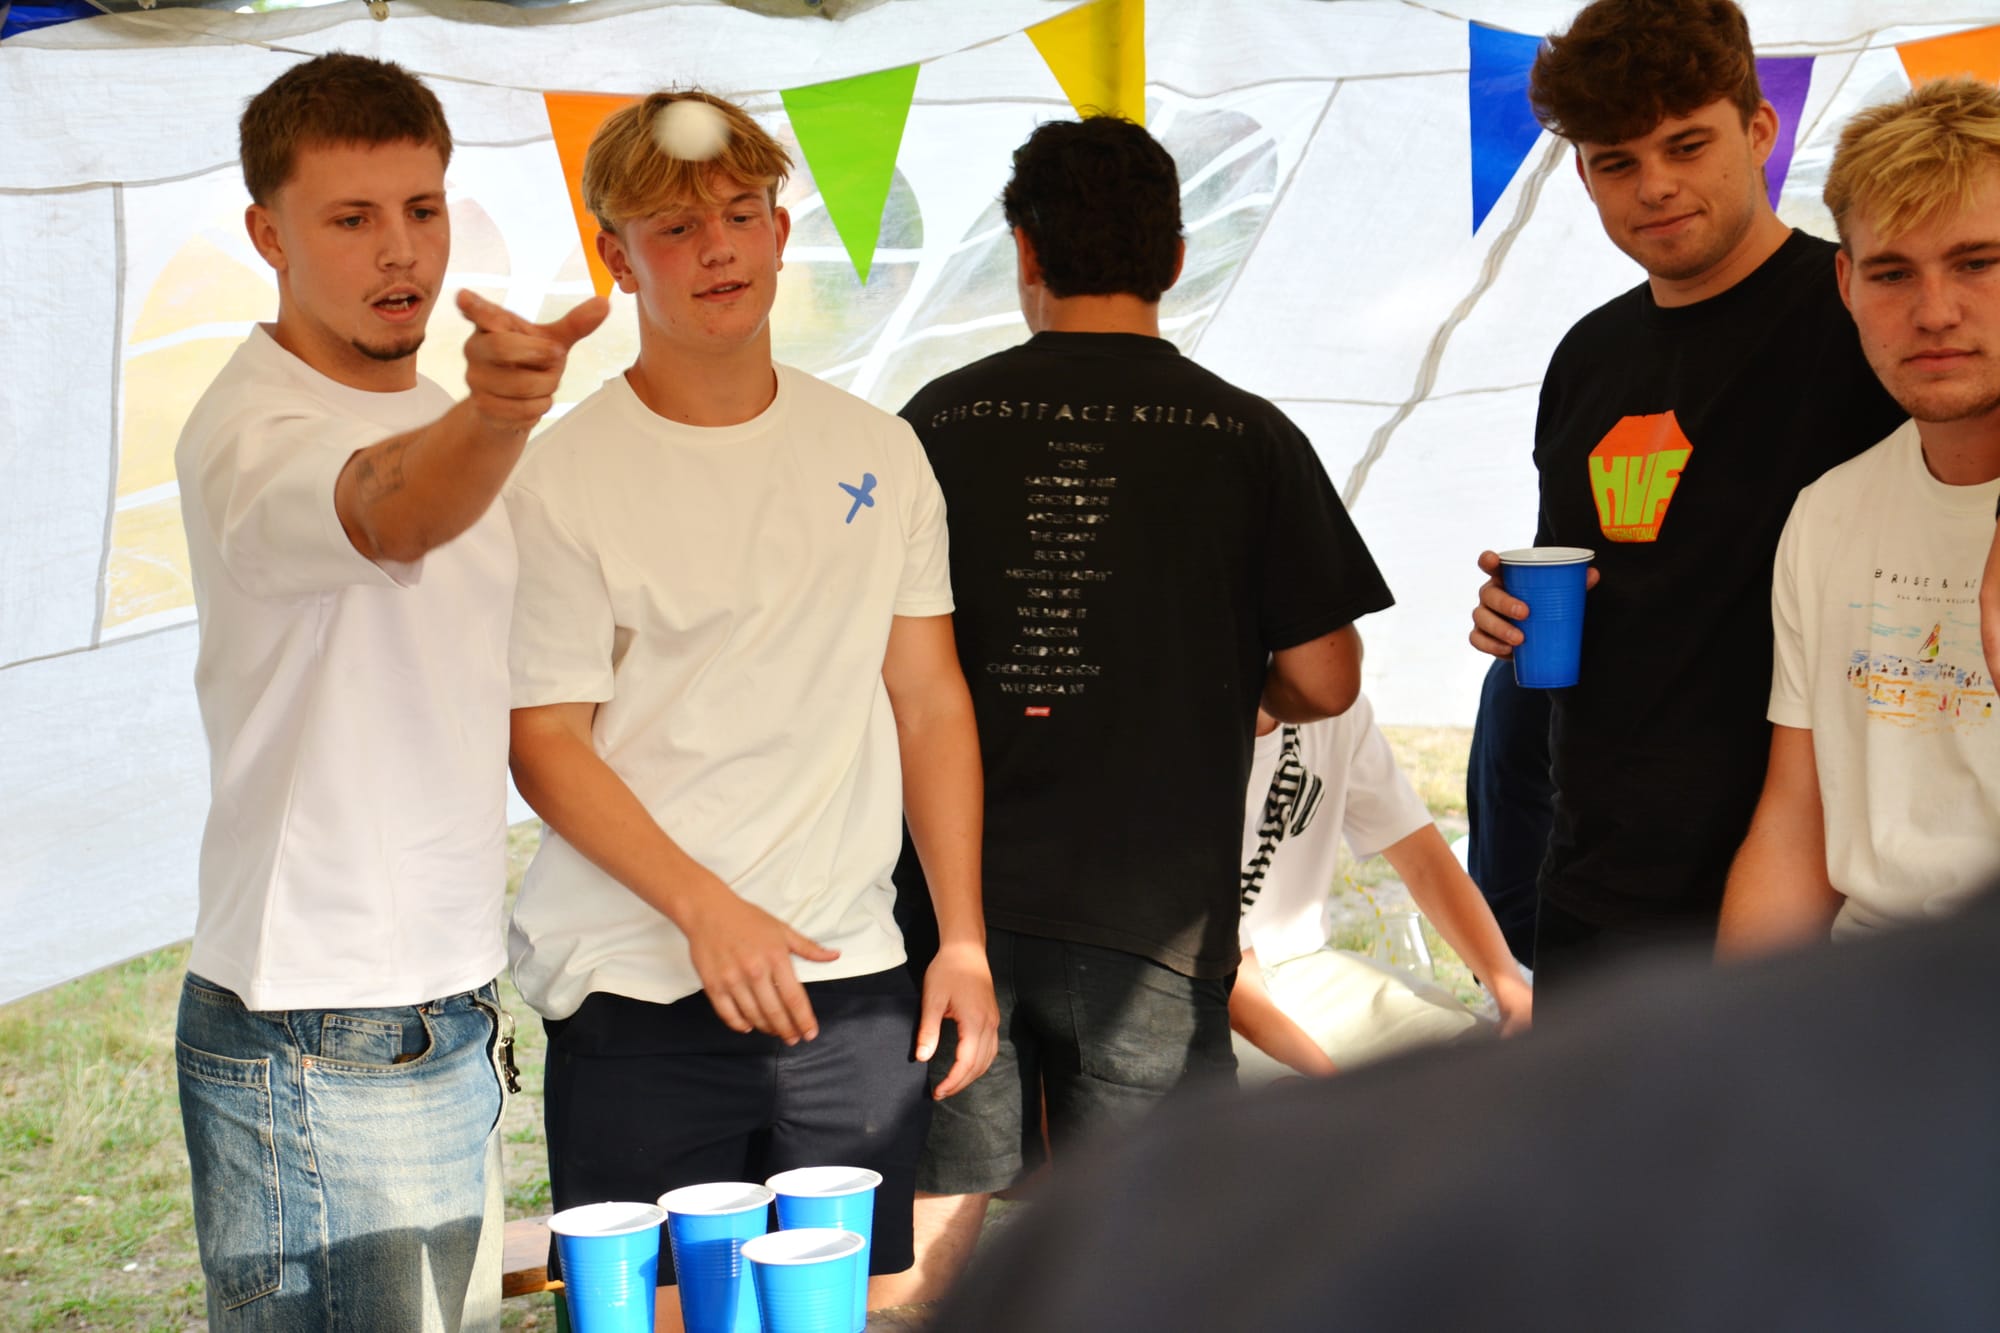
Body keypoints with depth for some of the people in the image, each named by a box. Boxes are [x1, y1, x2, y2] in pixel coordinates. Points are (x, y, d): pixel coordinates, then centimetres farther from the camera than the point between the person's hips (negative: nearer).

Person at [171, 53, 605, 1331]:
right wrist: (495, 413, -59)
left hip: (452, 1019, 8)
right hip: (313, 1050, -8)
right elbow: (395, 520, -40)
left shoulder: (441, 420, 13)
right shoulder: (253, 434, -16)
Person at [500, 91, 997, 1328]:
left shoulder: (879, 451, 10)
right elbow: (545, 744, -6)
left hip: (853, 987, 4)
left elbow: (929, 703, 12)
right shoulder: (566, 480, -4)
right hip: (641, 995, -4)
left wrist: (965, 941, 7)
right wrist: (706, 911, -17)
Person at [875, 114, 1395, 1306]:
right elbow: (1324, 681, -3)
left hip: (954, 892, 2)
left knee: (937, 1230, 10)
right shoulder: (1246, 439, -4)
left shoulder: (940, 423, 0)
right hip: (1150, 909, -1)